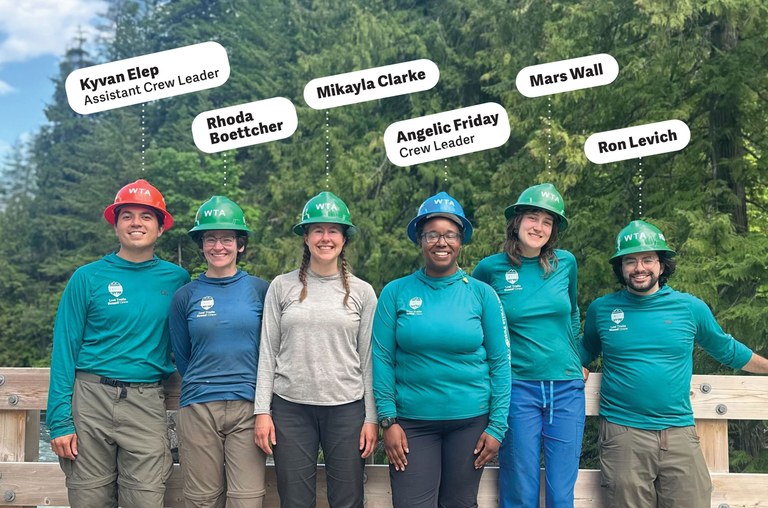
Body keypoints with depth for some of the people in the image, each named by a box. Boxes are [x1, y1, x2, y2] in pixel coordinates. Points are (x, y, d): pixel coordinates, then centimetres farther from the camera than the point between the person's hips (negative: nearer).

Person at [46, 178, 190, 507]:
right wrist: (59, 419, -6)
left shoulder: (176, 279, 6)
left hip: (146, 405, 1)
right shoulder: (87, 278, 2)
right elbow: (65, 349, 0)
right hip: (91, 398, 0)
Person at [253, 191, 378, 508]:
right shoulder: (282, 287, 3)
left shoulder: (362, 292, 3)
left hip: (346, 408, 0)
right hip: (290, 407, 0)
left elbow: (368, 360, 4)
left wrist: (371, 418, 1)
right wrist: (262, 411, 0)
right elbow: (267, 353, 5)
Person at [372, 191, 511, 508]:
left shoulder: (482, 294, -1)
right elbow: (382, 359, -2)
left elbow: (500, 362, 0)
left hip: (471, 419, 1)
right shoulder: (395, 293, -2)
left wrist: (497, 426, -4)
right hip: (412, 421, -1)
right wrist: (388, 420, -6)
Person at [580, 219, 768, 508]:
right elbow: (586, 351, 23)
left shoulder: (691, 308, 5)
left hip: (680, 435, 1)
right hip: (622, 433, 0)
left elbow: (727, 350, 20)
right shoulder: (601, 309, 5)